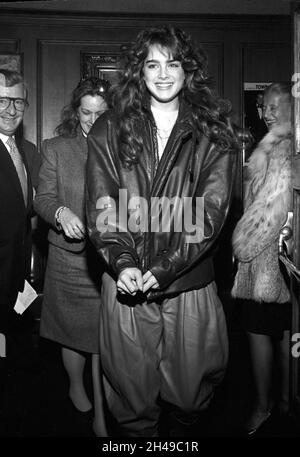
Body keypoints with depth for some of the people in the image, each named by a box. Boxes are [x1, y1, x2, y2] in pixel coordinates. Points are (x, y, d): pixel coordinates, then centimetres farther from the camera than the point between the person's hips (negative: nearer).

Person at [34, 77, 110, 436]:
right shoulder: (55, 149, 4)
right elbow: (43, 198, 0)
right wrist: (60, 212, -22)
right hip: (69, 256, 1)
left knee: (104, 335, 2)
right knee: (73, 331, 15)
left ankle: (101, 413, 18)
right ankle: (76, 387, 42)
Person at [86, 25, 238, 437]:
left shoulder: (213, 134, 2)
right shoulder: (109, 130, 5)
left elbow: (212, 208, -8)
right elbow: (101, 204, -3)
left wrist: (164, 267, -19)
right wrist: (123, 262, -19)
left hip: (190, 284, 0)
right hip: (126, 281, 0)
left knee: (191, 392, 14)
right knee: (131, 391, 11)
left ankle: (182, 433, 45)